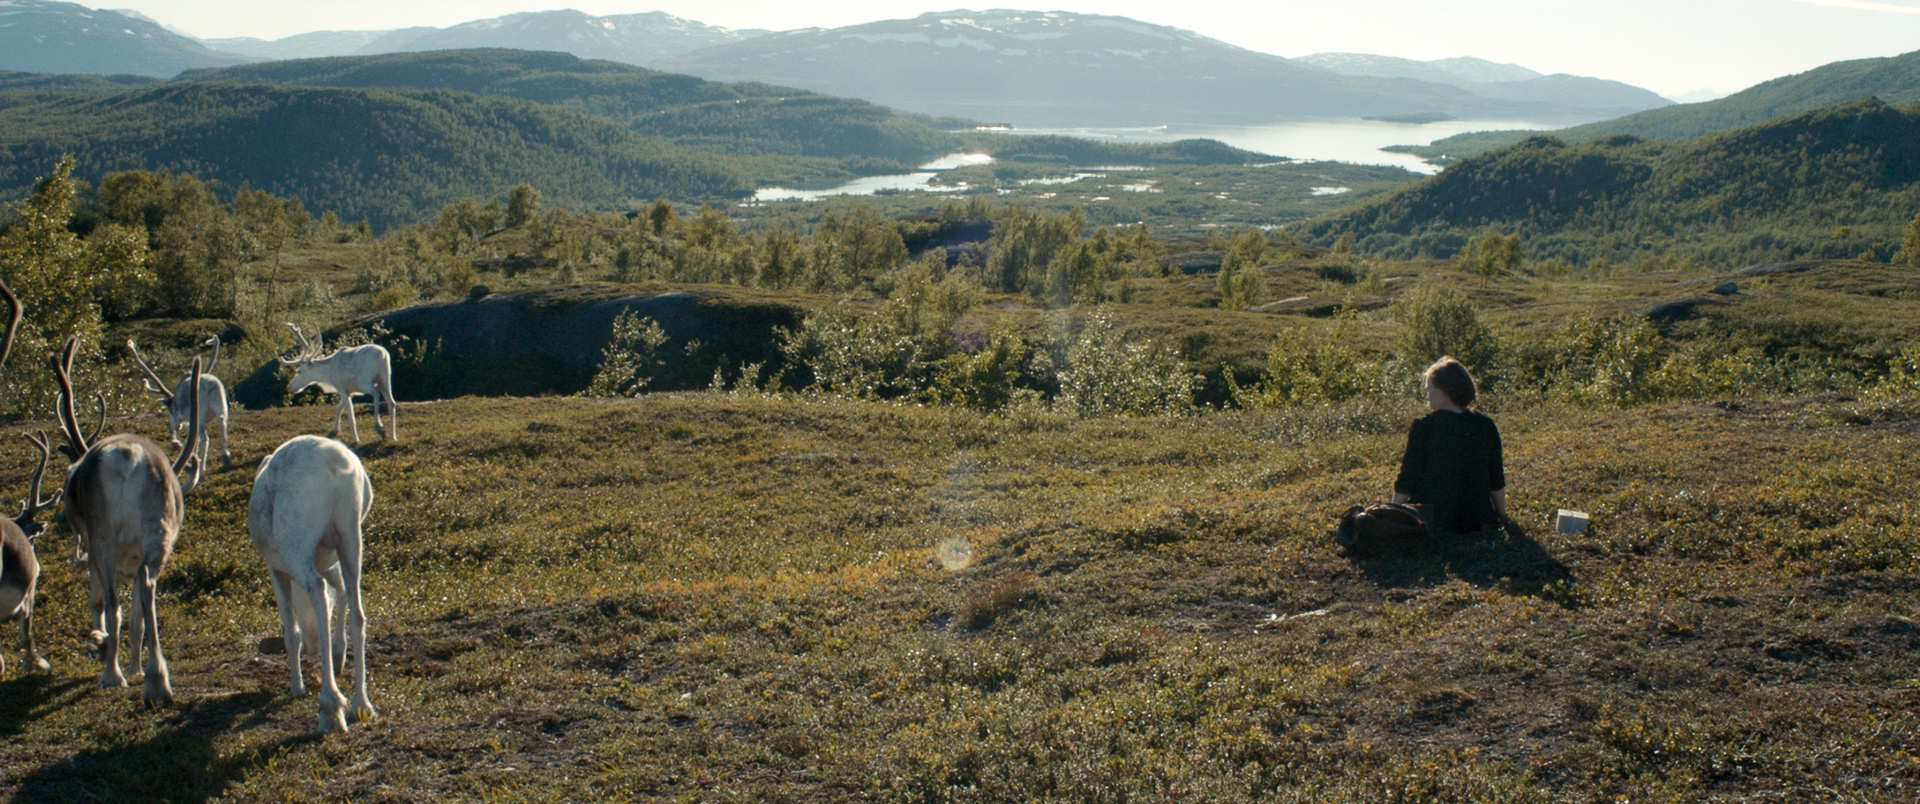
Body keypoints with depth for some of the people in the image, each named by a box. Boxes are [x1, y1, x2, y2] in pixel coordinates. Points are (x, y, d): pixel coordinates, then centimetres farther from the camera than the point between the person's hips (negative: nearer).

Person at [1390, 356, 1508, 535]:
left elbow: (1406, 481, -8)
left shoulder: (1423, 427, -10)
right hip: (1477, 519, 5)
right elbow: (1497, 481, 10)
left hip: (1433, 522, -4)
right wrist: (1502, 517, 23)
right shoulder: (1486, 426, 3)